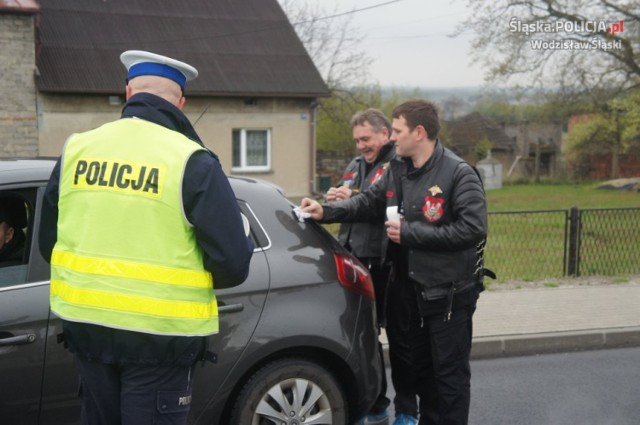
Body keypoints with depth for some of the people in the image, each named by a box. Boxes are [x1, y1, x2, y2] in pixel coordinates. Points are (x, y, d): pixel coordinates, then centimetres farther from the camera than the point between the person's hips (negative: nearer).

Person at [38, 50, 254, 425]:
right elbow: (232, 263, -15)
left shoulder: (77, 149, 1)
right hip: (159, 336, -4)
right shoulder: (191, 162, -13)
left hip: (85, 324, 5)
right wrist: (191, 277, 7)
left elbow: (49, 241, 10)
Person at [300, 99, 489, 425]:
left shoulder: (458, 174, -16)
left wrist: (409, 233, -22)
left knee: (449, 371, 4)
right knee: (415, 364, 19)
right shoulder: (397, 169, 7)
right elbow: (369, 202, 13)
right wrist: (327, 211, -3)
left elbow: (473, 228, -24)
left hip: (449, 291, -7)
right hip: (407, 286, 7)